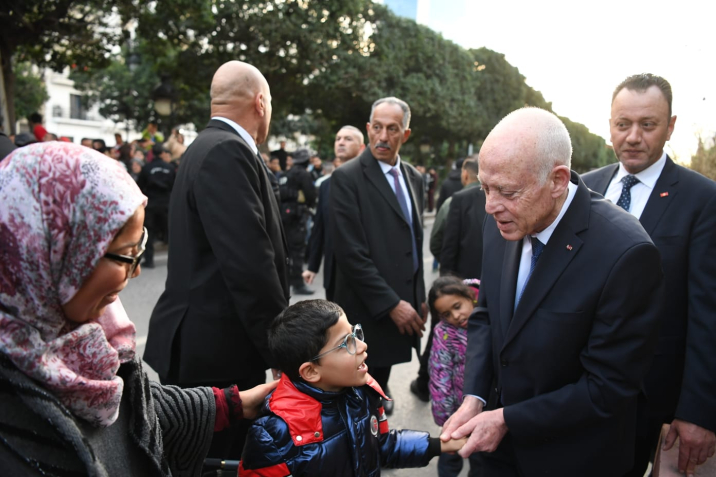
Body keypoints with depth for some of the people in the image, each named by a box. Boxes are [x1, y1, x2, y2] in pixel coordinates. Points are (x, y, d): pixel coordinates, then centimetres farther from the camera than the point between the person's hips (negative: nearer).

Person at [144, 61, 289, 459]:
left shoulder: (214, 147, 14)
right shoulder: (226, 153, -18)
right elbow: (250, 265, -24)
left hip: (212, 343, 10)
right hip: (215, 351, -10)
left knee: (239, 455, 20)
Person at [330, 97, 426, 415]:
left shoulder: (413, 178, 10)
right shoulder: (347, 178, -12)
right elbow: (351, 253, -18)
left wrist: (420, 297, 12)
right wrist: (391, 304, -17)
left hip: (402, 305, 6)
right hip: (368, 311, -6)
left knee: (381, 379, 19)